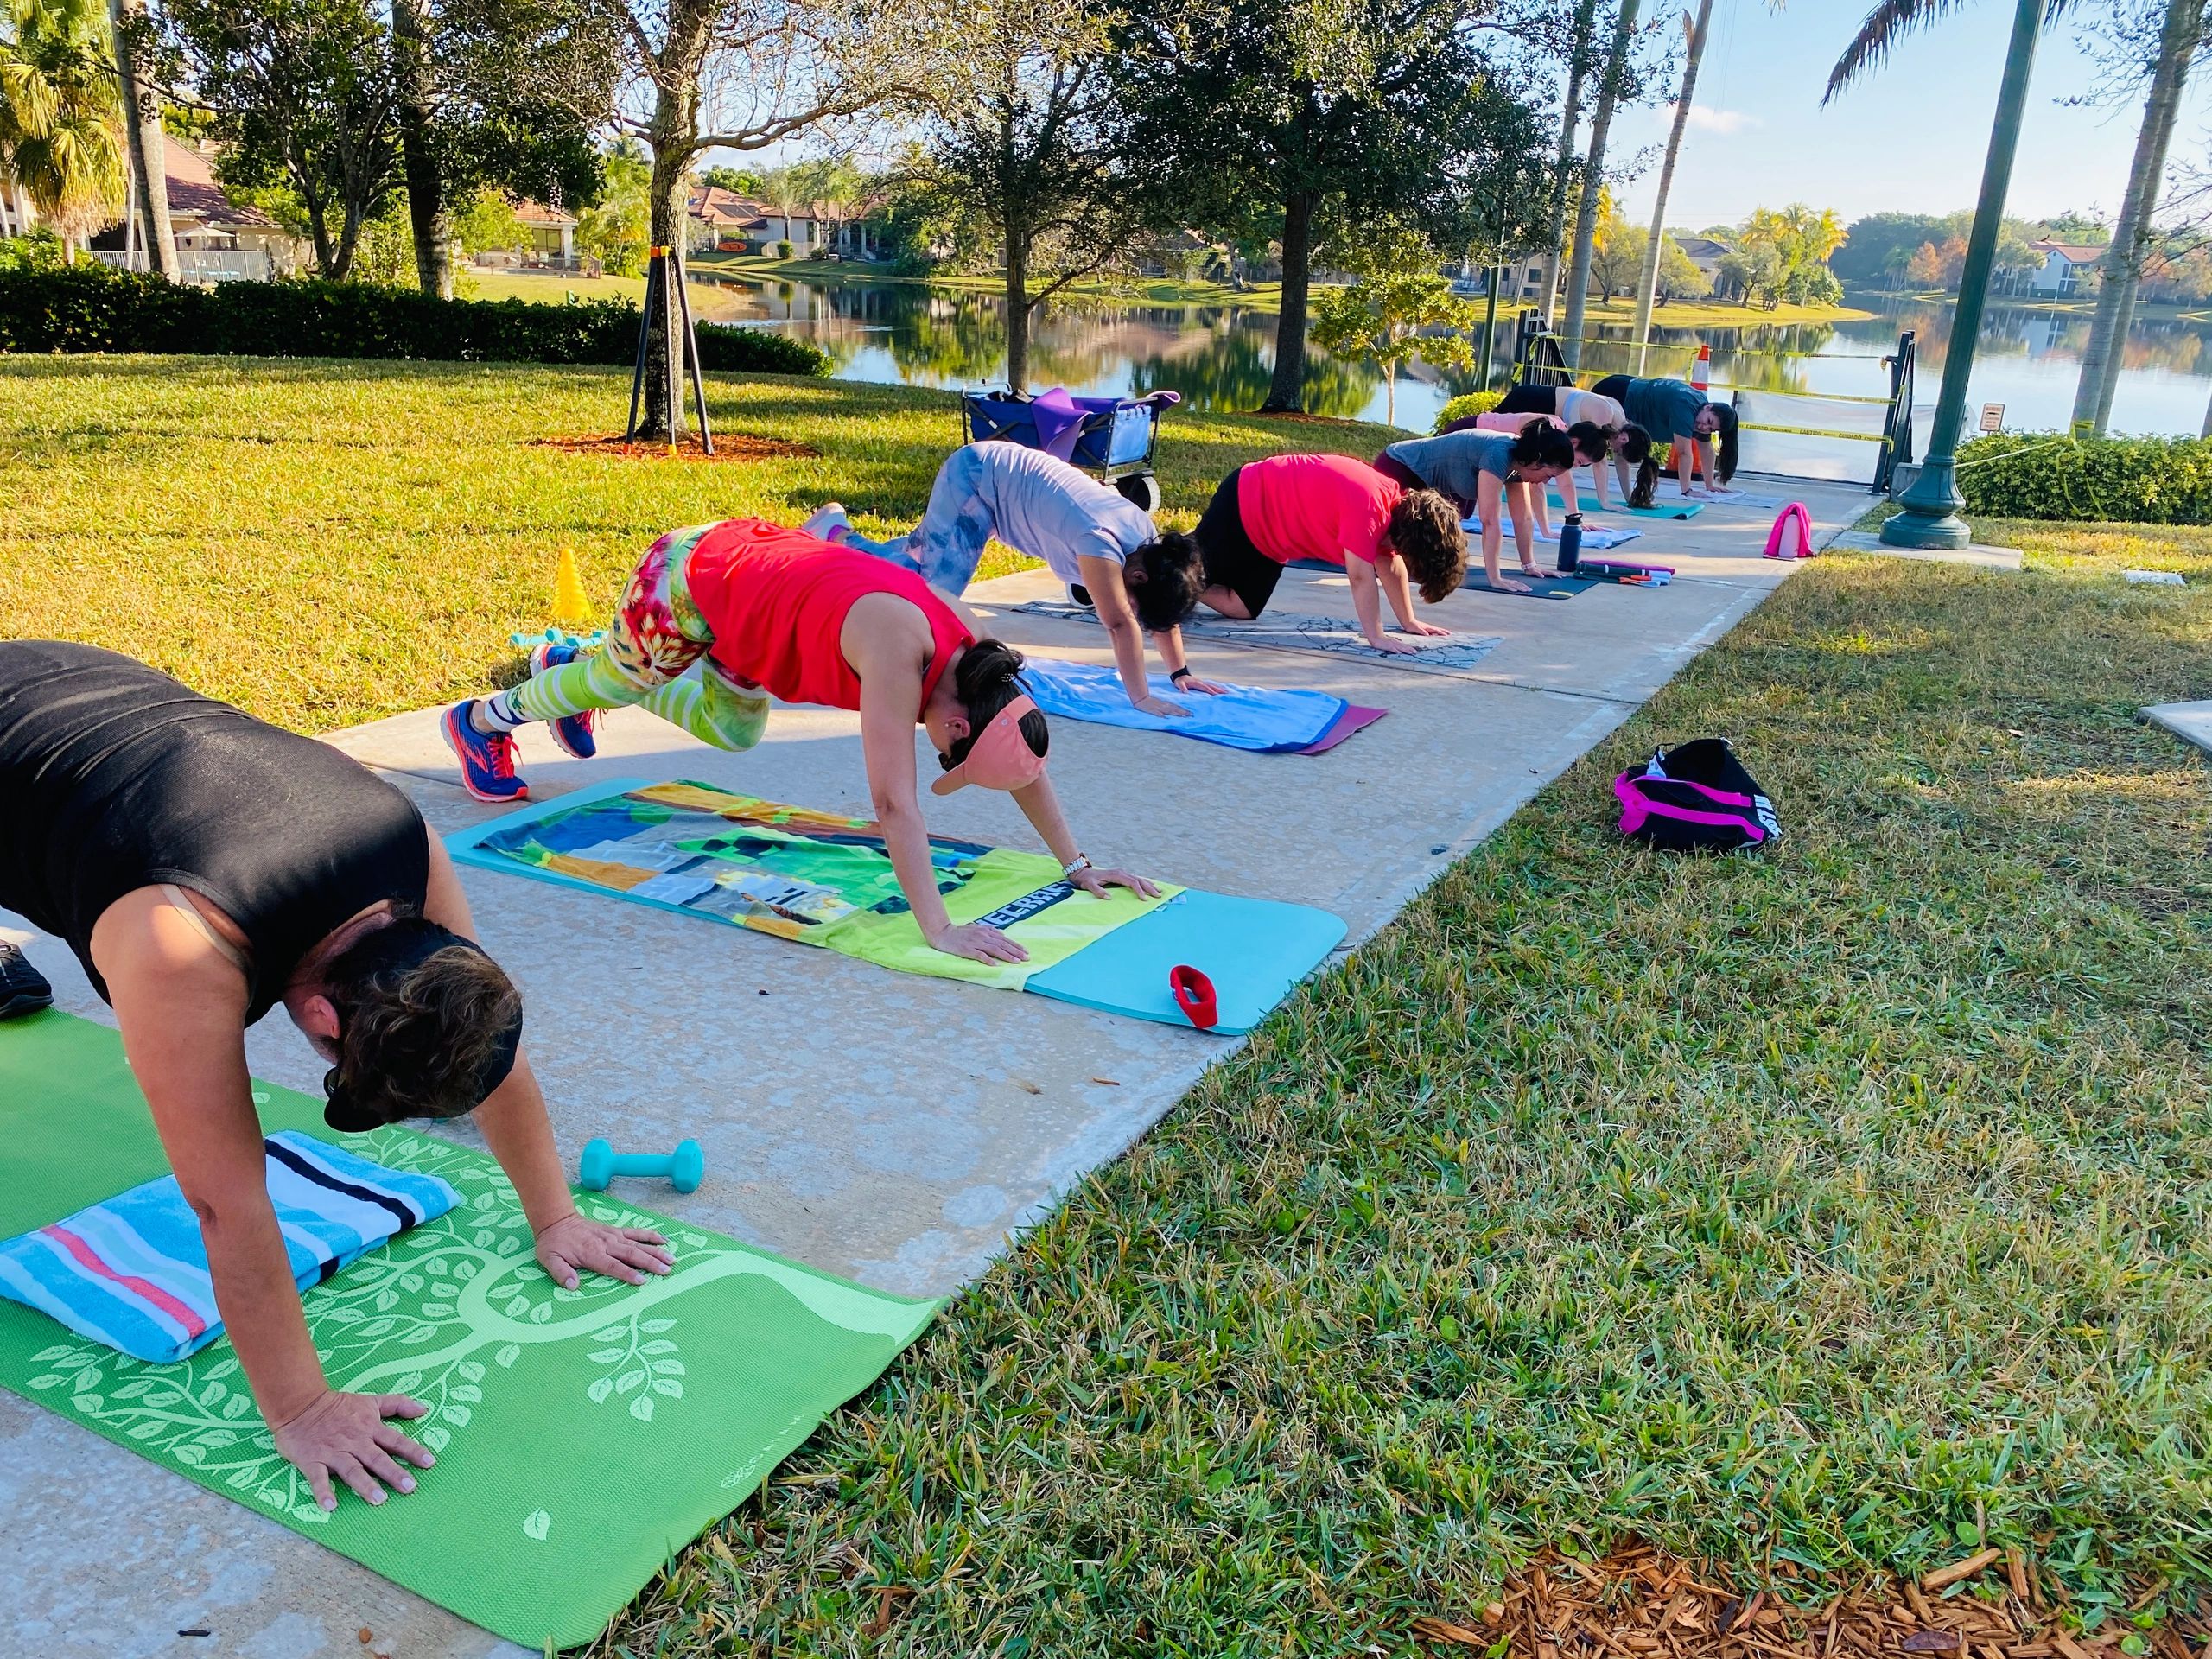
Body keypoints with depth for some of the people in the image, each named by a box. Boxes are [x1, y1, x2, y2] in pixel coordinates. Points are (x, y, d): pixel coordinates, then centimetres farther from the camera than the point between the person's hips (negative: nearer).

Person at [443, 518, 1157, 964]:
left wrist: (1076, 863, -9)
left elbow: (1021, 754, -9)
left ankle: (570, 663, 50)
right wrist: (939, 929, -46)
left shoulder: (967, 647, -18)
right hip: (683, 581, -7)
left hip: (745, 559, 7)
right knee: (619, 683, 18)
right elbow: (894, 802, -44)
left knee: (735, 729, 26)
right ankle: (480, 720, 50)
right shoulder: (897, 651, -41)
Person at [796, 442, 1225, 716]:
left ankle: (835, 528, 37)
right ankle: (839, 536, 6)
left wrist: (1180, 673, -7)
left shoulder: (1148, 535, -12)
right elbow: (1121, 624, -39)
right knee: (936, 591, -12)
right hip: (973, 474, -8)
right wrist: (1141, 698, -40)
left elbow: (1165, 610, -4)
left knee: (923, 554, 20)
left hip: (1002, 473, 8)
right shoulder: (1101, 542, -36)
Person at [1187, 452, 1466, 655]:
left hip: (1264, 524, 8)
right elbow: (1361, 576, -34)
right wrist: (1376, 637, -32)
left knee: (1242, 607, 9)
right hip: (1242, 503, -8)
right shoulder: (1368, 506, -35)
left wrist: (1409, 622, 4)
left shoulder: (1397, 503, -7)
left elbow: (1391, 565, 3)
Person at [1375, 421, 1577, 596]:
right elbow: (1490, 521, -34)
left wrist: (1529, 566, 2)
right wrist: (1494, 578, -33)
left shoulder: (1519, 459, -6)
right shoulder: (1498, 455, -32)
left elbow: (1524, 518, 2)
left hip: (1423, 481, 9)